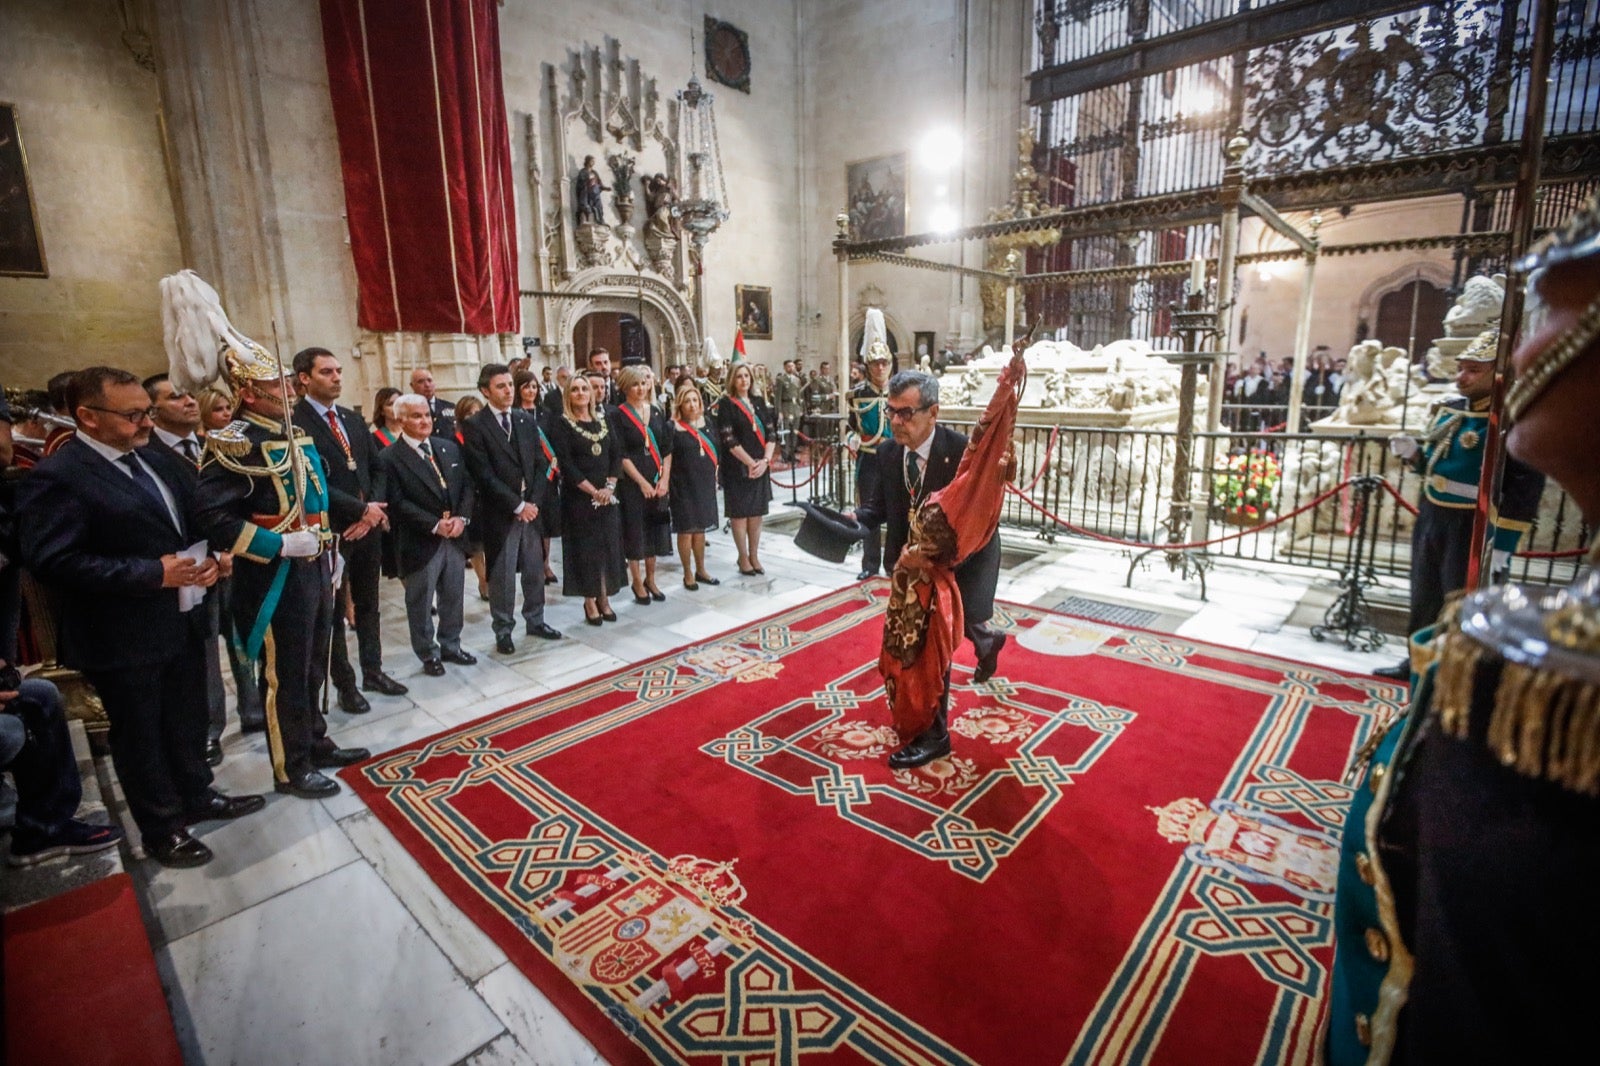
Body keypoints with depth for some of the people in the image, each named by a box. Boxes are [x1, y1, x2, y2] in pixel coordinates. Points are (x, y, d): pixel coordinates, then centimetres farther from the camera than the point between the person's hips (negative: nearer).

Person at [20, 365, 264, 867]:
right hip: (124, 638, -7)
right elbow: (54, 562, -22)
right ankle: (162, 829, 29)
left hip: (183, 621, 7)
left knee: (188, 721, 21)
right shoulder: (56, 477, -16)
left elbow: (193, 522, 15)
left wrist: (207, 558, -5)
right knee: (140, 736, 12)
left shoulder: (159, 460, 7)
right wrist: (154, 573, -25)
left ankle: (197, 795, 41)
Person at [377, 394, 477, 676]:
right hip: (420, 543, -5)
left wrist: (461, 518, -8)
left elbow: (467, 485, 8)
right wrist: (435, 525, -17)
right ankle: (429, 654, 23)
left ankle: (450, 646, 31)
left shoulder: (449, 447, 9)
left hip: (455, 537, 5)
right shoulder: (390, 458, -8)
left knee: (453, 598, 15)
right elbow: (397, 503, -14)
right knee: (421, 603, 8)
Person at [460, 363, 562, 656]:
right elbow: (484, 475, -13)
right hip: (499, 513, -5)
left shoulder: (527, 420, 8)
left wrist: (533, 502, -6)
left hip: (532, 508, 5)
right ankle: (503, 630, 21)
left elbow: (541, 464, 6)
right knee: (502, 575, 6)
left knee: (535, 570, 13)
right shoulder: (474, 426, -8)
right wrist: (518, 505, -14)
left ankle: (535, 620, 29)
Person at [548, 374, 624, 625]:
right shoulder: (562, 425, -5)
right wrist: (593, 491, -15)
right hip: (579, 497, -4)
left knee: (608, 544, 6)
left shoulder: (603, 419, 9)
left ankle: (604, 598, 17)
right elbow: (566, 464, -12)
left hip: (607, 495, 4)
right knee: (586, 546, 1)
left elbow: (617, 454, 6)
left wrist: (610, 486, -7)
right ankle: (590, 601, 12)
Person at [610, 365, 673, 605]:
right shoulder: (618, 415, -6)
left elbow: (667, 448, 7)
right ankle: (637, 582, 14)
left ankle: (650, 580, 22)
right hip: (631, 482, -5)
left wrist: (664, 479, -6)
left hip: (658, 482, 5)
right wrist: (642, 482, -16)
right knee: (635, 531, 2)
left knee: (654, 529, 10)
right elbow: (620, 454, -12)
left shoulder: (656, 413, 9)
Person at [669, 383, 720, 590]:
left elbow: (715, 452, 15)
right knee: (686, 530, 3)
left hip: (705, 485, 5)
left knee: (700, 529, 15)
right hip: (683, 486, -5)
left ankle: (700, 570, 27)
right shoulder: (673, 429, -9)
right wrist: (669, 484, -13)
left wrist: (713, 476, 11)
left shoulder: (706, 426, 8)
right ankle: (688, 574, 15)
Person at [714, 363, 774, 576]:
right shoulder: (726, 404, -4)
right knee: (740, 514, 1)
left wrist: (765, 460, -7)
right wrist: (750, 463, -14)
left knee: (757, 514, 8)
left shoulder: (757, 403, 13)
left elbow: (770, 435, 9)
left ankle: (754, 556, 18)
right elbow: (729, 439, -12)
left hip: (760, 467, 5)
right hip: (738, 468, -5)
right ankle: (743, 558, 11)